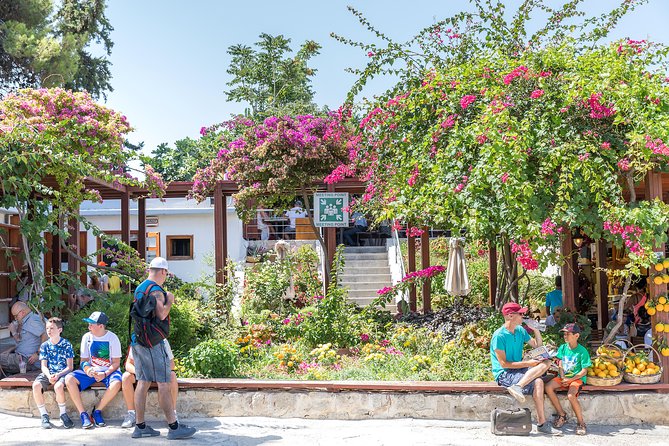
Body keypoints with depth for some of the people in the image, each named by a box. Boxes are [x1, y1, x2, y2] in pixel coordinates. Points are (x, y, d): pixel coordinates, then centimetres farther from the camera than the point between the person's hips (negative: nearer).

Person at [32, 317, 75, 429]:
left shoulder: (66, 345, 0)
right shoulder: (45, 345, 9)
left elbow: (70, 367, -3)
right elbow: (44, 366, 5)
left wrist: (58, 375, -19)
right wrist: (49, 376, -16)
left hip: (62, 373, -3)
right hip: (48, 374, 3)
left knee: (58, 386, -36)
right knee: (36, 385, -28)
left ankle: (63, 414, -15)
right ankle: (44, 416, -16)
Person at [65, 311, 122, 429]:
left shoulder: (112, 338, -6)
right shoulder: (87, 337, 3)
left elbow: (116, 363, -6)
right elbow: (84, 360, 5)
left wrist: (105, 374, -24)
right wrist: (87, 369, -19)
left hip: (109, 371, -3)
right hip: (91, 371, 3)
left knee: (116, 383, -37)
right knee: (69, 379, -22)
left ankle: (97, 411, -16)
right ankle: (83, 414, -19)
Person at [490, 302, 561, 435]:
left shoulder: (520, 330, 10)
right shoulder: (499, 336, -15)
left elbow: (538, 346, 19)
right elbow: (504, 363, -18)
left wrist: (536, 330, 2)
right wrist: (527, 363, -17)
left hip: (519, 369, 8)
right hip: (504, 374, -8)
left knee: (546, 362, -15)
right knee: (537, 382, -29)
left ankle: (517, 386, -30)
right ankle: (541, 423, -27)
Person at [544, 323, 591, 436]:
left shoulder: (582, 351, -8)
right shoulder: (563, 348, 7)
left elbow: (584, 371, -9)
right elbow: (561, 365, 8)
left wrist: (570, 380, -18)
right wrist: (563, 377, -10)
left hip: (577, 378, -5)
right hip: (564, 377, 6)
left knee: (571, 395, -33)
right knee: (548, 387, -20)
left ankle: (581, 423, -14)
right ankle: (562, 415, -5)